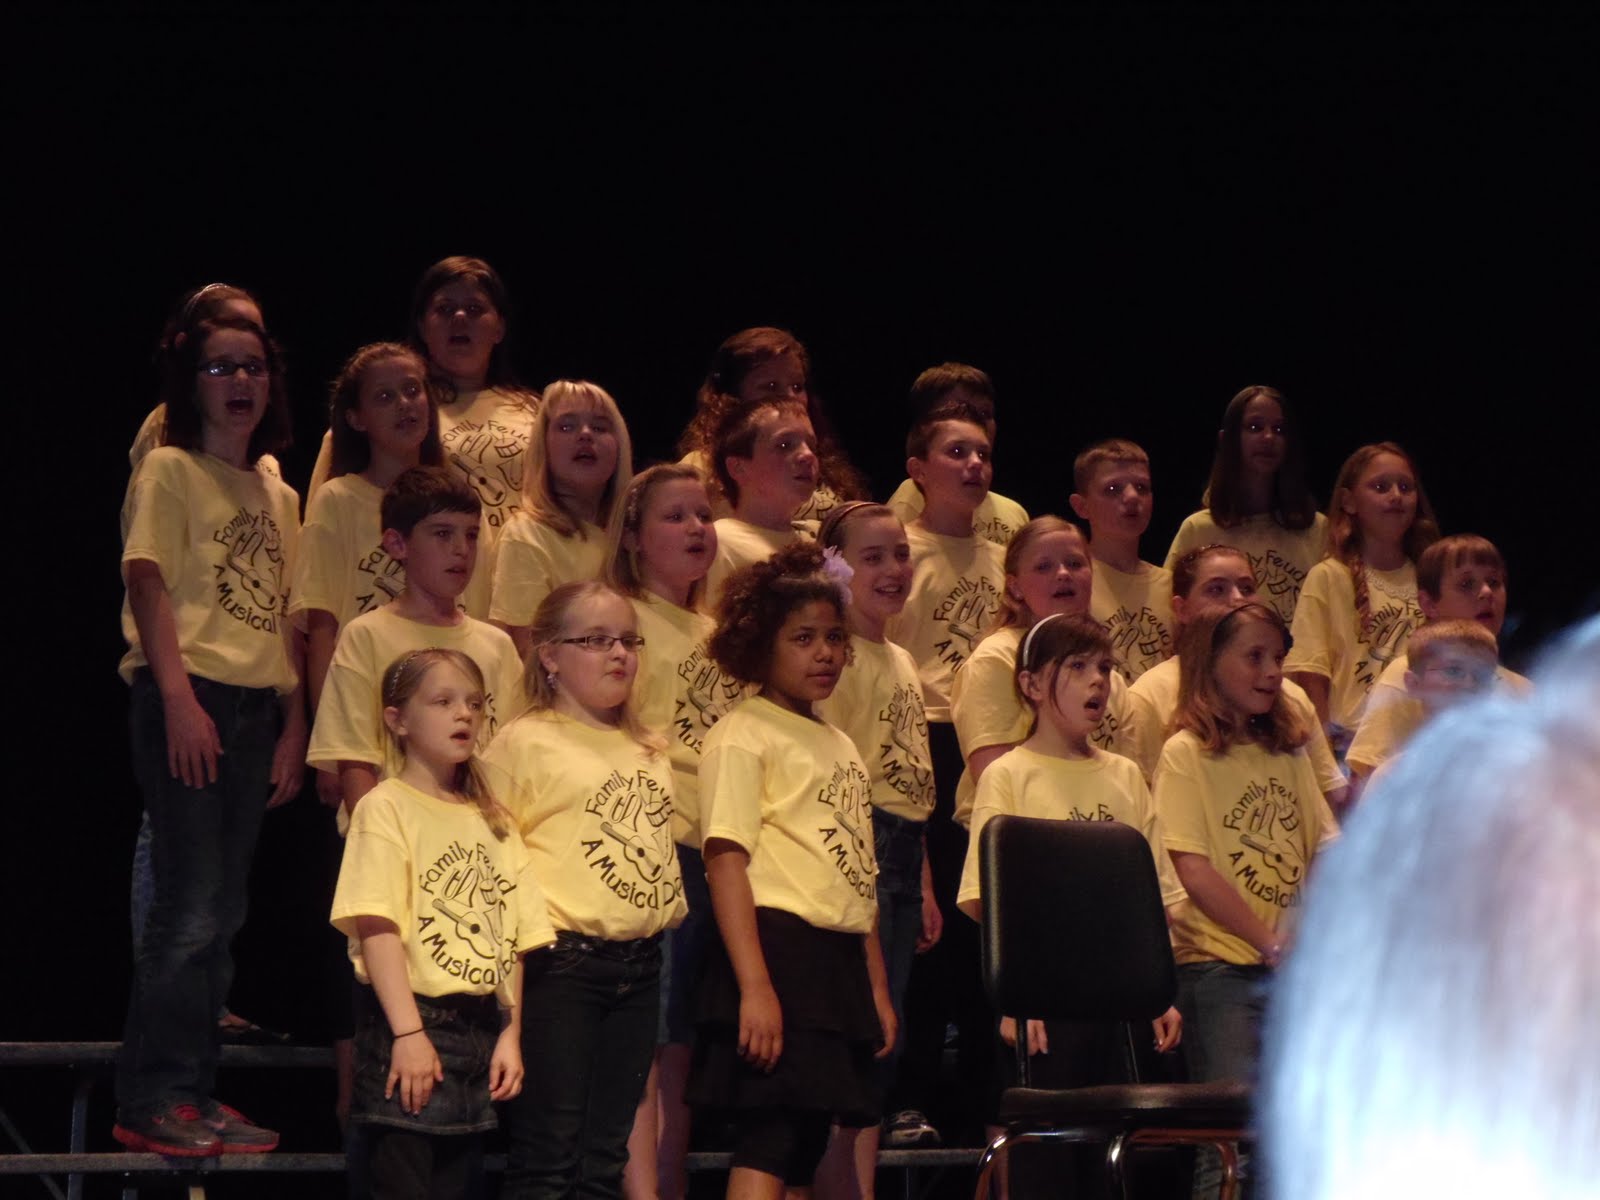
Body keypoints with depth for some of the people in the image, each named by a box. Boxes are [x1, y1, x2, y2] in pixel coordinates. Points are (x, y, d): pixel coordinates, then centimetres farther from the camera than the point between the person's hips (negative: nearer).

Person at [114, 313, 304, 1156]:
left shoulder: (278, 495, 17)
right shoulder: (170, 471, -2)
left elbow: (284, 618, 16)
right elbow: (149, 585, -10)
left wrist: (294, 723, 9)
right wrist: (178, 698, -20)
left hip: (257, 708, 7)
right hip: (189, 699, -7)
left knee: (220, 913, 9)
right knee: (192, 906, -10)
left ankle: (195, 1093, 14)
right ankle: (149, 1101, -6)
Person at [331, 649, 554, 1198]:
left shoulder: (492, 821, 15)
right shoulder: (386, 808, -4)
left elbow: (513, 939, 13)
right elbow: (377, 927, -13)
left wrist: (510, 1034, 4)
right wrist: (408, 1032, -19)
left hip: (482, 1027, 6)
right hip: (411, 1024, -6)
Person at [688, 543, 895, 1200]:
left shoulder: (840, 747, 20)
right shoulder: (742, 736, -5)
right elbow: (726, 861, -13)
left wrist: (877, 988, 20)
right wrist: (754, 987, -21)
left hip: (839, 960, 8)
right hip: (780, 945, -8)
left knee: (806, 1142, 8)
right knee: (769, 1139, -14)